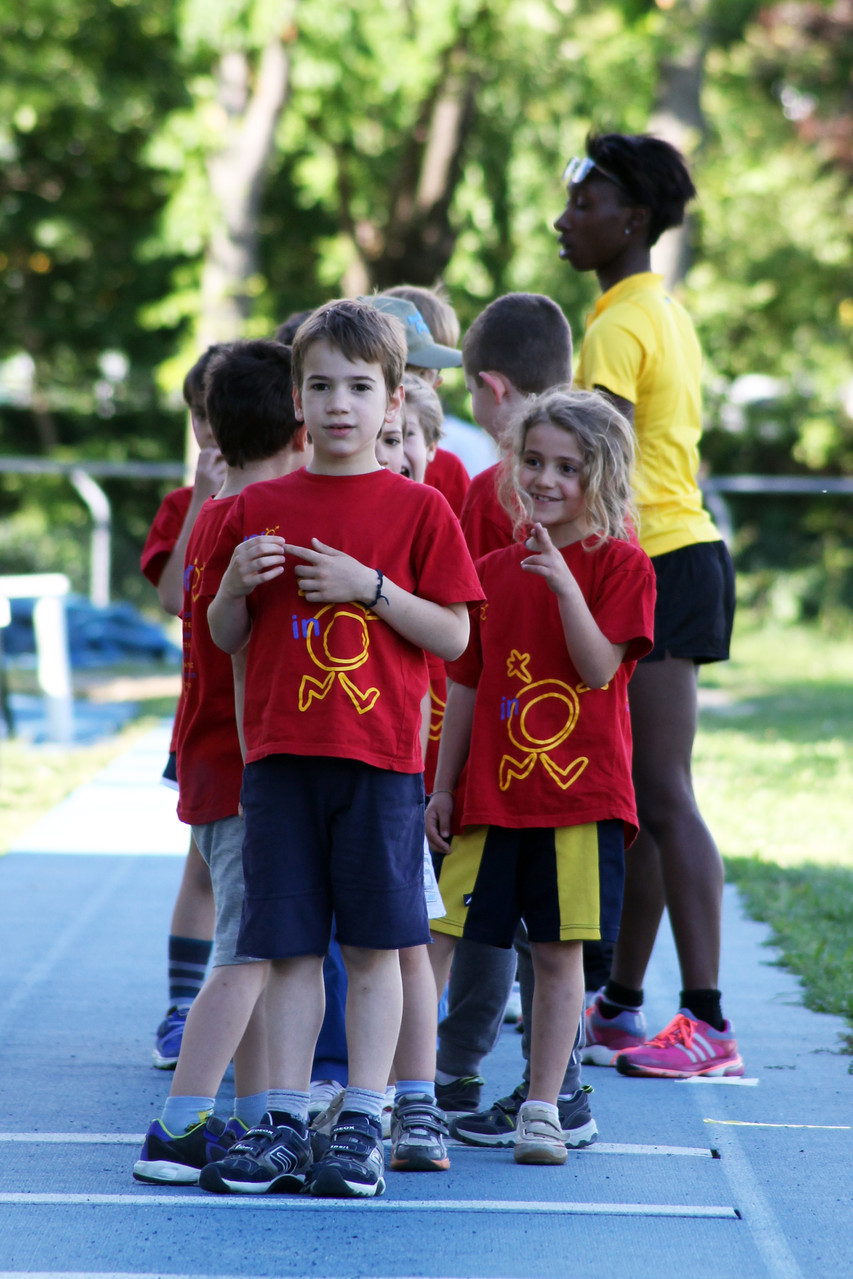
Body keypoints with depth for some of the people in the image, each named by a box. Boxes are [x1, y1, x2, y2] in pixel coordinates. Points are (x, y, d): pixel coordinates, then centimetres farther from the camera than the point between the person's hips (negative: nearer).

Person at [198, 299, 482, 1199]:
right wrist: (236, 583, -8)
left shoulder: (419, 508, 2)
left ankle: (362, 1125, 7)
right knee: (290, 946, 4)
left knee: (373, 945, 2)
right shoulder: (260, 507, 9)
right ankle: (285, 1124, 8)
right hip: (280, 753, 2)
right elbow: (225, 637, 12)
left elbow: (454, 636, -2)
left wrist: (370, 586, -13)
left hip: (380, 758, -2)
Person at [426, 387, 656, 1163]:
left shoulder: (621, 566, -1)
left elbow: (599, 667, -13)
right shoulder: (493, 570, 11)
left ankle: (542, 1111, 10)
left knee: (559, 952, 1)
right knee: (435, 939, -2)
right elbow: (466, 684, 14)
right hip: (490, 792, 3)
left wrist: (565, 582, -24)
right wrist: (442, 786, 11)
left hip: (581, 792, -3)